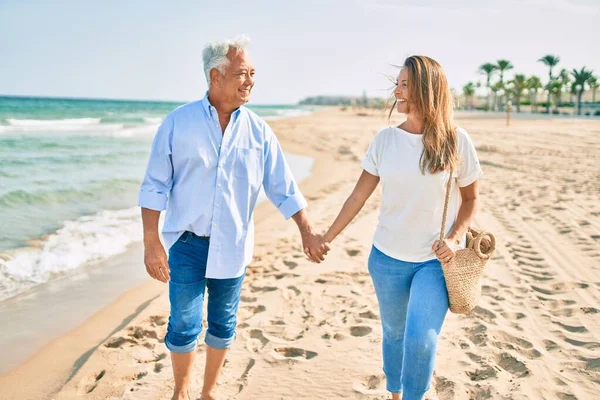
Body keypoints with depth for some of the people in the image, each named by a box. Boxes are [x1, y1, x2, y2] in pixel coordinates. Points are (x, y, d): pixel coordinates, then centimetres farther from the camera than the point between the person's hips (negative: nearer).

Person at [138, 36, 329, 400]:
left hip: (233, 246, 2)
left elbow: (283, 186, 2)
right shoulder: (179, 122, -8)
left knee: (223, 325, 14)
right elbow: (155, 186, -6)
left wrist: (307, 231, -4)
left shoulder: (258, 130, -2)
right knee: (184, 325, 4)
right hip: (188, 243, -2)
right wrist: (152, 242, -9)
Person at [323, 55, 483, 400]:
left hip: (436, 260, -2)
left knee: (421, 339, -11)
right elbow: (359, 195, 2)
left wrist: (455, 238, -14)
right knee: (394, 333, 16)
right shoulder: (386, 139, -2)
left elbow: (471, 198, 2)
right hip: (388, 257, 3)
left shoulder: (456, 141, -8)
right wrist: (327, 238, 2)